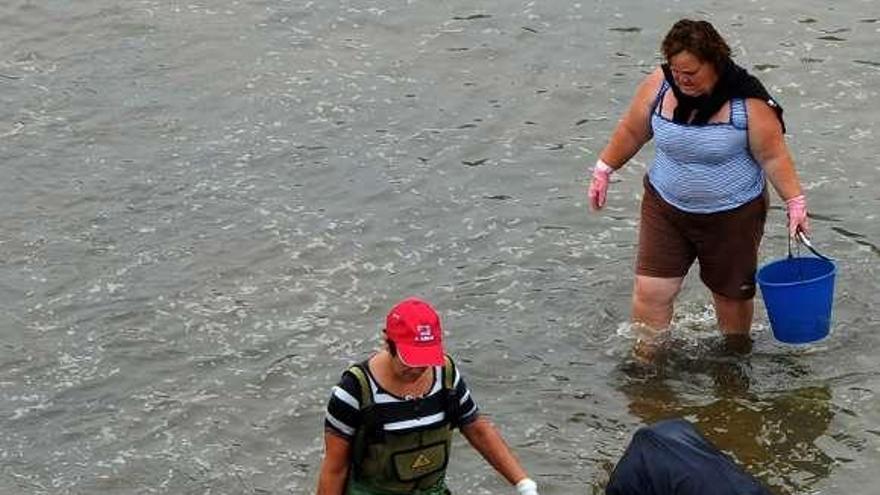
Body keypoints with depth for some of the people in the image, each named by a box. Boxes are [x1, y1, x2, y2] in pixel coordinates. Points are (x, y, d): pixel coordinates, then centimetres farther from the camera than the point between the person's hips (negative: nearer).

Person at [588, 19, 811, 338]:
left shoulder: (747, 102, -20)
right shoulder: (659, 86, -10)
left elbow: (773, 157, -13)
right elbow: (632, 132, 6)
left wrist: (795, 203, -15)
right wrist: (604, 169, 10)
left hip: (733, 216, -2)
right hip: (665, 207, 3)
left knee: (730, 293, 14)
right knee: (651, 291, -4)